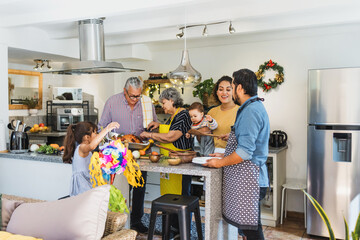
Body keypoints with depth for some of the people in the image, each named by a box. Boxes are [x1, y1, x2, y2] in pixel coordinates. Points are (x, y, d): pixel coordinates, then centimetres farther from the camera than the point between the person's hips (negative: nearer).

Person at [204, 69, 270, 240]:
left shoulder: (250, 111, -18)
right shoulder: (254, 107, 16)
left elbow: (245, 152, -24)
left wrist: (220, 163, -11)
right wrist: (225, 155, 19)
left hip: (248, 180, -10)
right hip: (248, 177, 10)